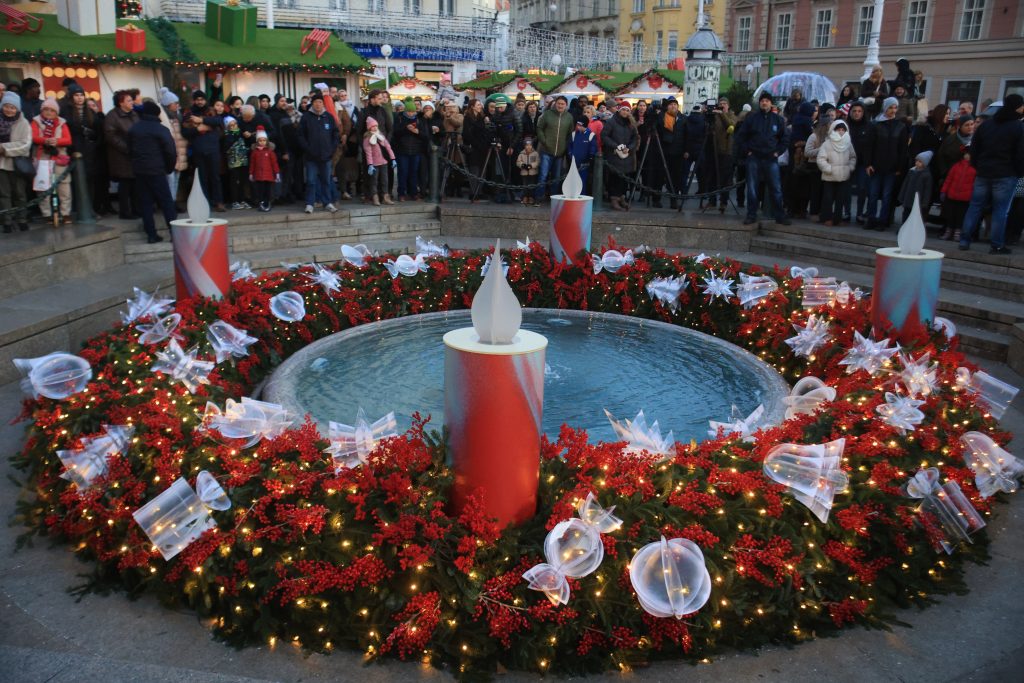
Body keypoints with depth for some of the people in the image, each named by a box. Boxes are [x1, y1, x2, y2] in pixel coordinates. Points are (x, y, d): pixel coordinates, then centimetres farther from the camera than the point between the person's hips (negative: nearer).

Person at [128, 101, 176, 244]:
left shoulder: (133, 128, 8)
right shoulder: (161, 130, -8)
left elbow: (130, 149, 13)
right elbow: (171, 152, -10)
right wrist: (169, 167, 4)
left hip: (138, 169, 5)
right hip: (156, 170, -5)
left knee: (145, 202, 7)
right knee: (166, 202, 0)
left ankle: (151, 234, 5)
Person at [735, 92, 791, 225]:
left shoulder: (778, 119, 7)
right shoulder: (751, 118, 3)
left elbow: (785, 138, 13)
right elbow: (740, 136, 6)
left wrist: (778, 152, 3)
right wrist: (746, 151, -1)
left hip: (771, 159, 1)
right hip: (753, 158, 0)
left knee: (776, 189, 0)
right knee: (752, 188, 2)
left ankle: (780, 216, 7)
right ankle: (751, 215, 10)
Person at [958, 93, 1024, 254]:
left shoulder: (986, 125, 9)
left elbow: (974, 149, 11)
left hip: (983, 173, 5)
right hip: (1006, 175, -4)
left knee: (975, 206, 9)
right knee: (1000, 210, -1)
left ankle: (964, 240, 6)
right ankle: (997, 245, 1)